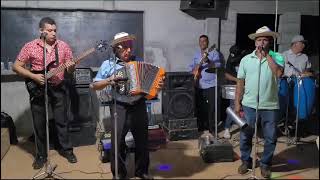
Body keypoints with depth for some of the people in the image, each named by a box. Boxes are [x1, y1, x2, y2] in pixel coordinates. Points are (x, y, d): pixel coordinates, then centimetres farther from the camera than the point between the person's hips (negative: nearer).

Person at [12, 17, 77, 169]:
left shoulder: (63, 46, 1)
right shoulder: (30, 46, -4)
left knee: (62, 121, 8)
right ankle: (41, 155, 24)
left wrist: (71, 68, -19)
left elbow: (70, 68, 5)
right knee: (39, 123, 8)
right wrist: (33, 76, -15)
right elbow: (16, 66, -2)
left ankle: (66, 149, 26)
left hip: (58, 88, 1)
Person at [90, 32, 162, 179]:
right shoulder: (108, 64, 1)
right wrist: (109, 80, -15)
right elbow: (94, 86, 0)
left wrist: (158, 85, -8)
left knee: (142, 141, 12)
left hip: (139, 106, 3)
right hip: (120, 108, -2)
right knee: (117, 142, 1)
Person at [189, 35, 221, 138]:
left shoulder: (214, 52, 0)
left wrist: (207, 61, -28)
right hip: (198, 85, 5)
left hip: (210, 84, -5)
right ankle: (201, 128, 22)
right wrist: (193, 69, -2)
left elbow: (218, 65, -12)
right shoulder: (196, 54, 17)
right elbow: (191, 66, 20)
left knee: (211, 108, -4)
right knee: (199, 108, 9)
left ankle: (210, 130, 5)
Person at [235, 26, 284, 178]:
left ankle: (265, 164, 30)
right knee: (245, 136, 10)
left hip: (270, 106, 0)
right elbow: (240, 83, 4)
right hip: (249, 105, 1)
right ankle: (246, 161, 30)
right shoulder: (246, 59, 2)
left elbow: (279, 73, -22)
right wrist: (237, 103, 1)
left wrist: (266, 56, -16)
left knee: (270, 138, 10)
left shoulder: (276, 57, -1)